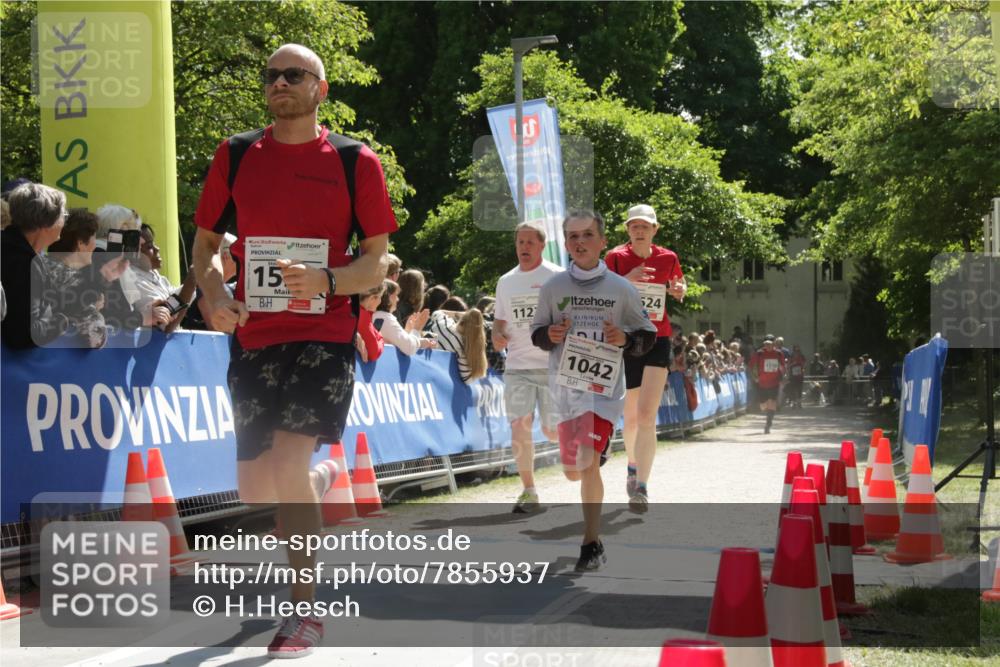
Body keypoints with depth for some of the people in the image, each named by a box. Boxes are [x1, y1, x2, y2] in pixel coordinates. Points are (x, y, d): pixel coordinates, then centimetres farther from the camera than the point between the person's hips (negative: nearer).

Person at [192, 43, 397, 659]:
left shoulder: (356, 162, -1)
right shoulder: (235, 157, 7)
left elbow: (377, 263, 2)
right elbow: (206, 243, 14)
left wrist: (326, 281, -18)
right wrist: (215, 295, -7)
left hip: (325, 335, -4)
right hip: (253, 337, 4)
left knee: (286, 468, -20)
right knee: (256, 490, 7)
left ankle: (307, 610, -3)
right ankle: (319, 480, 45)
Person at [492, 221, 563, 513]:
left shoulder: (557, 277, -1)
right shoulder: (505, 281, 14)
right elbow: (499, 320, 21)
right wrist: (497, 336, 1)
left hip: (552, 365, -3)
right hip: (517, 367, 3)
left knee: (553, 431, -1)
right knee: (519, 425, -9)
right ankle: (528, 492, 1)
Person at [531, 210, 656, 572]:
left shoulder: (621, 289, -1)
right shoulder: (553, 287, 4)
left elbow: (647, 335, 8)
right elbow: (537, 333, 13)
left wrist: (626, 338, -13)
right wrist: (550, 335, -9)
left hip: (604, 386, -3)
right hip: (565, 387, 3)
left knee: (588, 463, -17)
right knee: (573, 471, 7)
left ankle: (592, 544, -7)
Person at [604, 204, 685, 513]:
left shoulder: (668, 258, 3)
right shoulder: (616, 257, -3)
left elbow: (679, 284, 23)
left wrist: (680, 290, -1)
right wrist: (626, 281, -25)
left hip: (658, 341, 0)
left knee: (647, 416, -15)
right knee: (631, 418, 13)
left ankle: (641, 487, -16)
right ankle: (633, 466, 42)